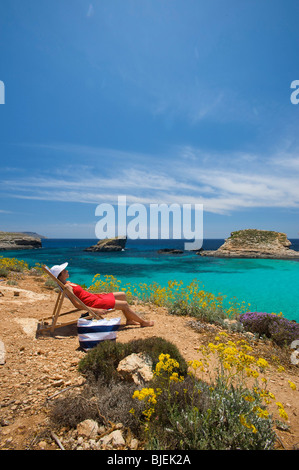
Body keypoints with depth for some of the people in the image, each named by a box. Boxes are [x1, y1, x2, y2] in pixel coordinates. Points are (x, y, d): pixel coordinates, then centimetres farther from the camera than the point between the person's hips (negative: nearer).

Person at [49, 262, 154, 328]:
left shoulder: (68, 283, 11)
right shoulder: (67, 286, -19)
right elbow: (76, 304, -24)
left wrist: (98, 293, 20)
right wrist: (95, 310, -27)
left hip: (93, 297, 10)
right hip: (93, 303, -10)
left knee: (122, 295, 13)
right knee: (125, 304, -7)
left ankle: (129, 320, 21)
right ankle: (143, 322, 10)